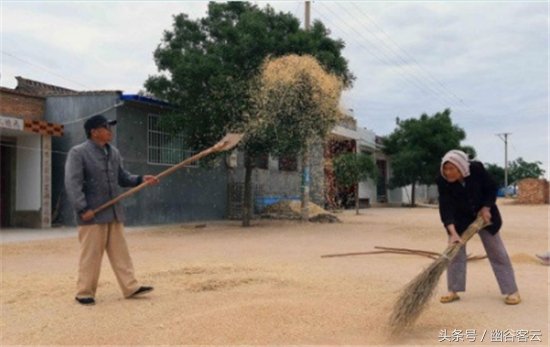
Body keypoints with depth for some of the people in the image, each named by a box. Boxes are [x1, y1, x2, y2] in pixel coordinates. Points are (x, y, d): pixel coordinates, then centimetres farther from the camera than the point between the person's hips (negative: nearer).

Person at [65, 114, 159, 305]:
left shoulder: (114, 153, 13)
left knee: (120, 253, 9)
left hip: (114, 213, 7)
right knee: (90, 255, -1)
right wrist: (83, 209, -22)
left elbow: (123, 178, 17)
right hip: (92, 215, -7)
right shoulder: (78, 153, -9)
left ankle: (130, 287, 14)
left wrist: (140, 179, -1)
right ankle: (84, 292, 12)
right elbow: (72, 183, -16)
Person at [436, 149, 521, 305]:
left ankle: (512, 290, 11)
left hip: (483, 213, 0)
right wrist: (453, 233, -41)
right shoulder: (442, 180, -27)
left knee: (497, 252, 4)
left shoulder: (476, 168, -27)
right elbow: (445, 208, -32)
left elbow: (492, 188, -11)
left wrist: (486, 208, -21)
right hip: (459, 217, 0)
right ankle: (453, 291, 6)